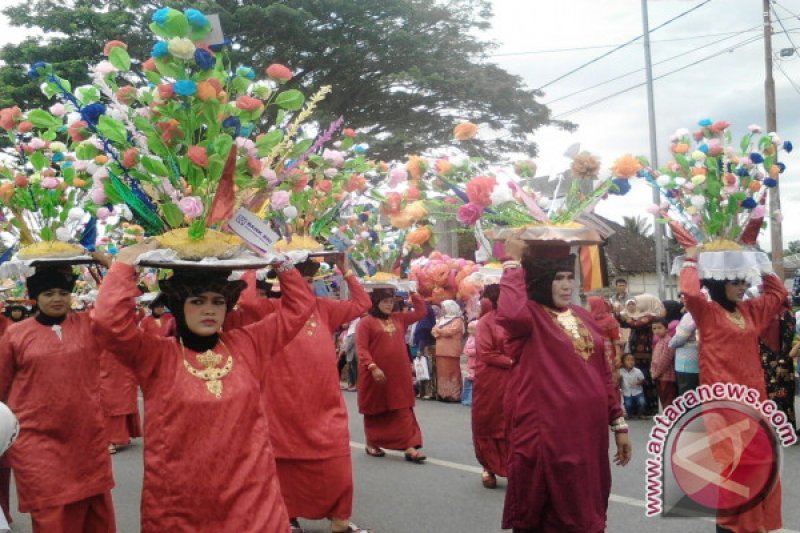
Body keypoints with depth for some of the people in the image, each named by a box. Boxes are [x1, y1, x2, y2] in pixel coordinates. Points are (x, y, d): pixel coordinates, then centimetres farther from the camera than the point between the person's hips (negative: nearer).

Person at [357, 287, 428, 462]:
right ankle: (372, 444, 26)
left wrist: (414, 293, 9)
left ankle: (410, 447, -3)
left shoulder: (399, 319, 12)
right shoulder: (366, 322, -6)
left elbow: (421, 312, 18)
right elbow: (361, 348, -12)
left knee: (403, 410, 0)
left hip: (399, 375, 5)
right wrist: (372, 367, -22)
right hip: (376, 374, -5)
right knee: (375, 410, 10)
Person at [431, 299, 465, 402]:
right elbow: (433, 331, 13)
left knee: (452, 373, -7)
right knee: (442, 373, 6)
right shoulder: (441, 319, 22)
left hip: (451, 352, -7)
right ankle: (442, 394, 10)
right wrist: (443, 332, -8)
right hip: (441, 351, 7)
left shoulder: (458, 320, -3)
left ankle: (454, 395, -6)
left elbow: (450, 331, -17)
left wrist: (439, 331, -1)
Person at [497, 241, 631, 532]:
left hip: (588, 431, 7)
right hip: (546, 433, -7)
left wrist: (619, 423, 13)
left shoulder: (582, 316, 12)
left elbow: (603, 373, 15)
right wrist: (514, 262, -23)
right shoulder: (528, 315, -9)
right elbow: (510, 314, -35)